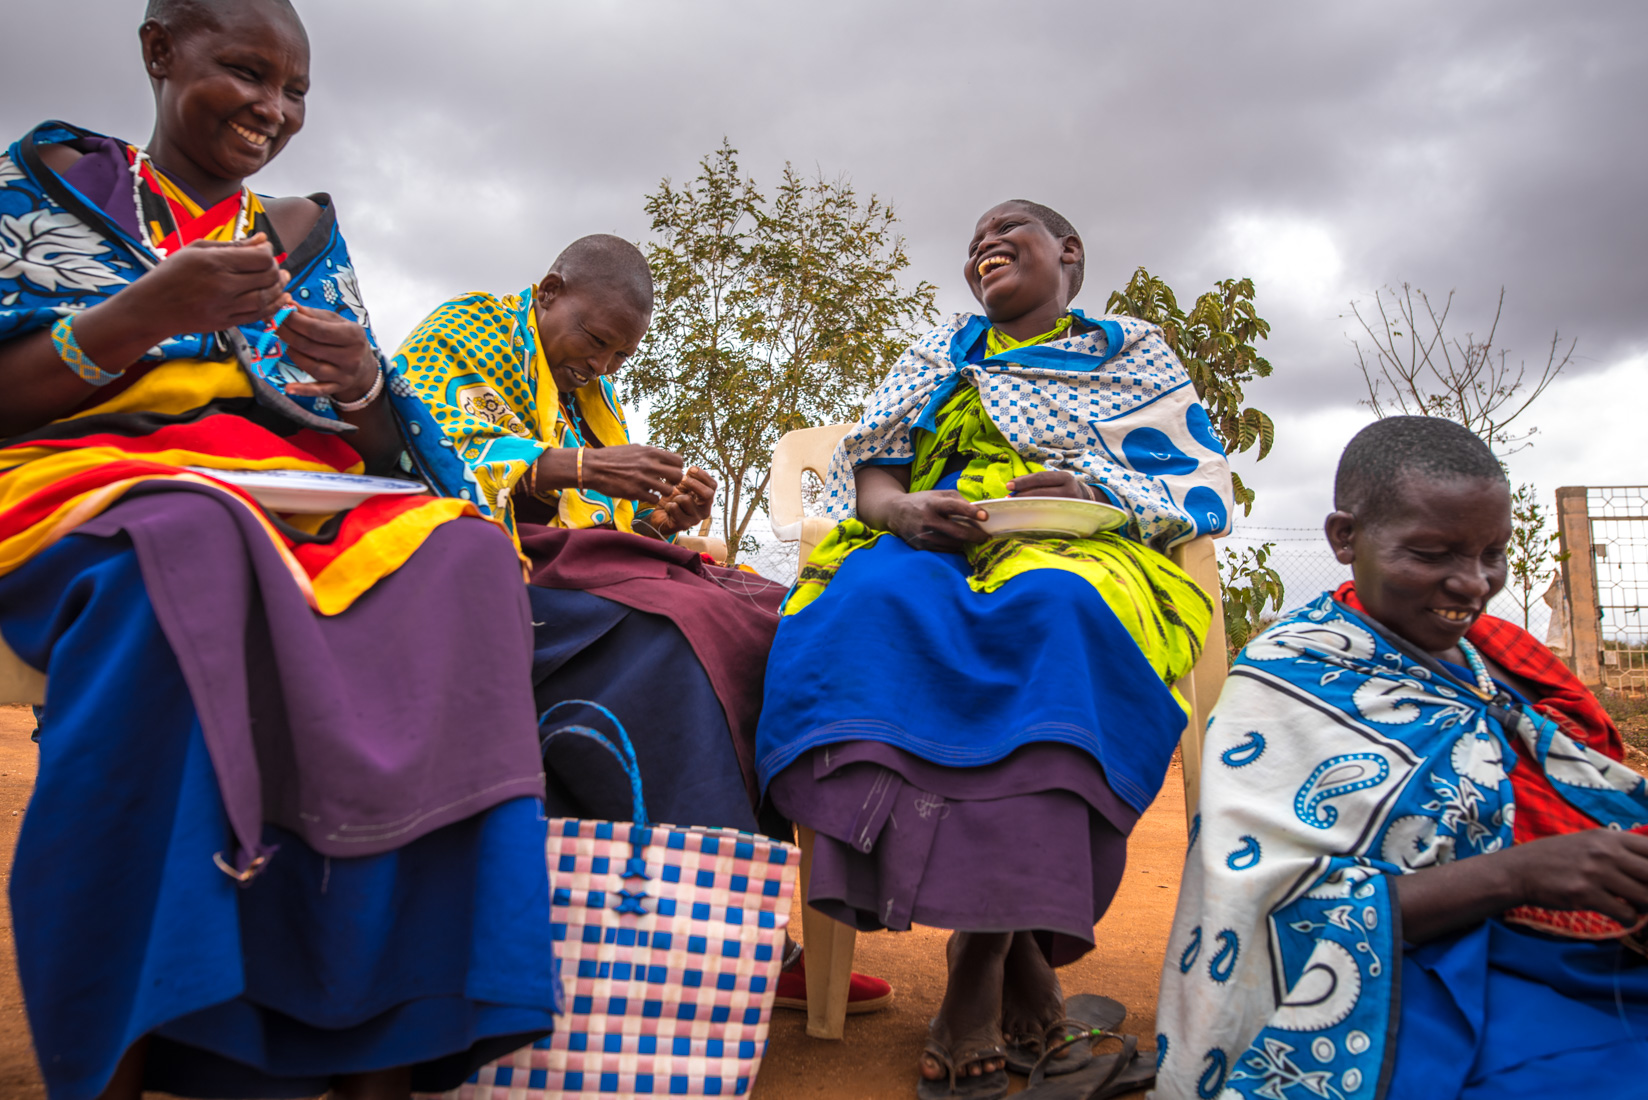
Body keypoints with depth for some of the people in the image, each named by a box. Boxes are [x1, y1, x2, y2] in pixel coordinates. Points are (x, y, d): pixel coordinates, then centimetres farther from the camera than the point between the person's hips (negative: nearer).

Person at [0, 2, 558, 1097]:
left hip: (315, 502, 3)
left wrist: (365, 387, -7)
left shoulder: (308, 236, 24)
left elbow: (395, 450, 16)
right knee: (191, 543, -39)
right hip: (93, 481, -2)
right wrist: (145, 315, -11)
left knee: (464, 561, -31)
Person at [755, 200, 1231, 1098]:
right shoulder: (940, 352, 29)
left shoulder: (1135, 353, 23)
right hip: (931, 544, 2)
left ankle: (978, 978, -35)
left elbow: (1203, 487, 10)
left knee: (1057, 610, -39)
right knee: (870, 604, -35)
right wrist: (901, 509, -9)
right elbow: (864, 468, 15)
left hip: (1086, 551, -1)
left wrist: (1099, 494, -11)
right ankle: (1028, 986, -33)